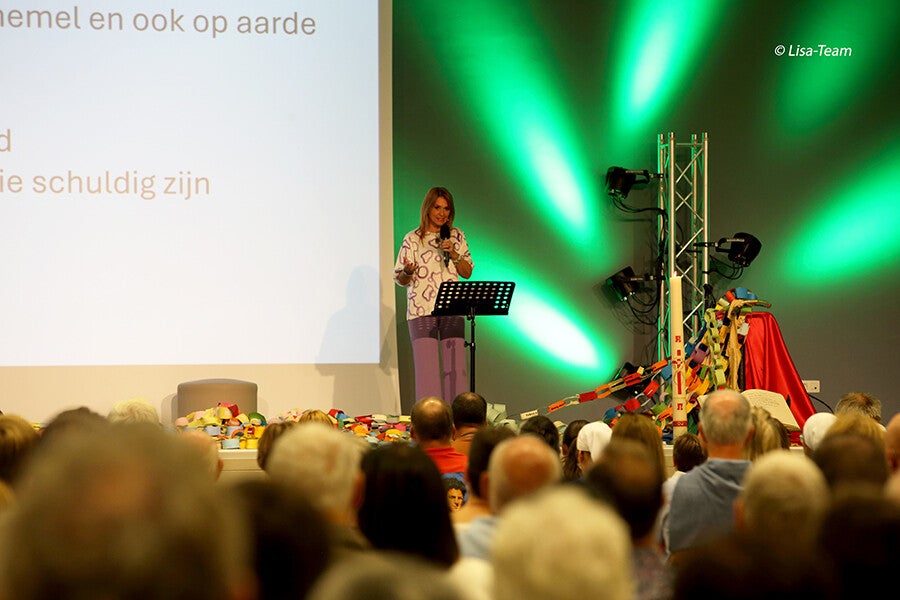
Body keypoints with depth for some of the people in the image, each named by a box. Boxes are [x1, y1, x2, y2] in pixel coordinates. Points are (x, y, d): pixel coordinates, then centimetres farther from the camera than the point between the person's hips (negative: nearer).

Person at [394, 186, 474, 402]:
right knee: (426, 366, -8)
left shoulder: (457, 236, 13)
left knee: (455, 366, -2)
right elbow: (399, 279, 3)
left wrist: (453, 254, -4)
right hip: (421, 311, -2)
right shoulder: (412, 239, 4)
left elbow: (467, 272, 12)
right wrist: (408, 271, -19)